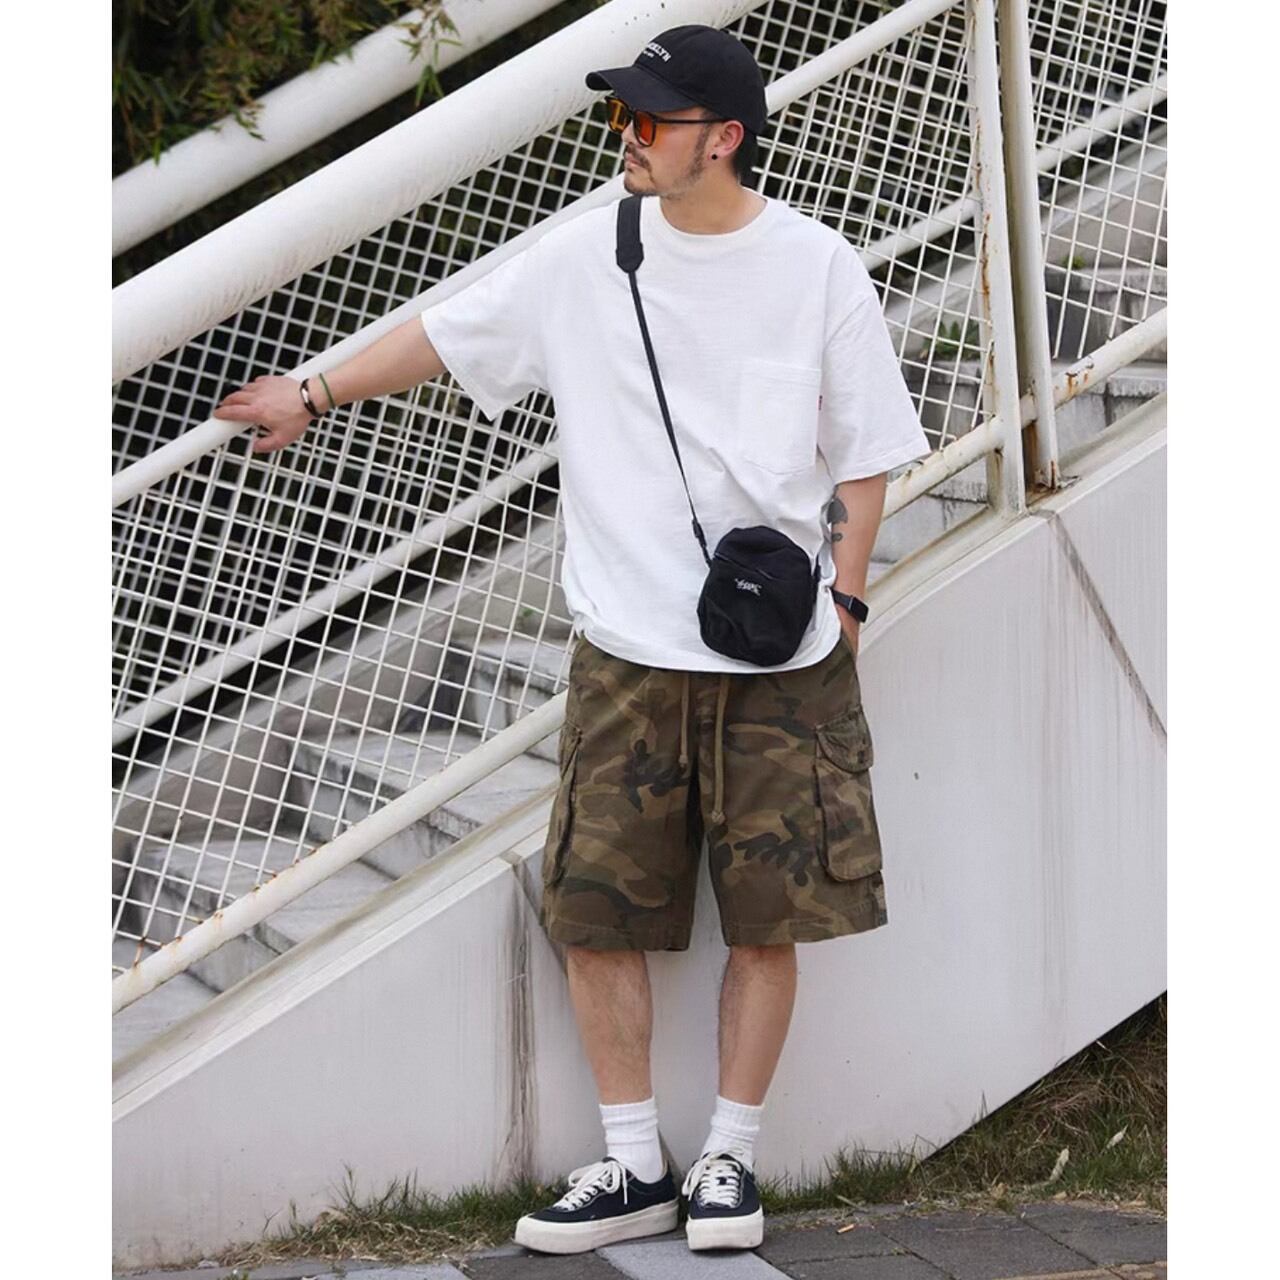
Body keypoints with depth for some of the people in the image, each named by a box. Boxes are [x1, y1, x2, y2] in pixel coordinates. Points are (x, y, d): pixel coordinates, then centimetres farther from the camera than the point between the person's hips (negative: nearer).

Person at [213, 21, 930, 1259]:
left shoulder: (816, 265, 0)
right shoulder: (586, 256, 3)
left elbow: (865, 448, 5)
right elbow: (448, 332, 13)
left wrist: (843, 597, -3)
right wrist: (313, 393, 11)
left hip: (782, 655, -1)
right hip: (626, 649, 2)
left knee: (768, 912, 1)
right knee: (596, 905, -1)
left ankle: (727, 1160, 15)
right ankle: (633, 1166, 11)